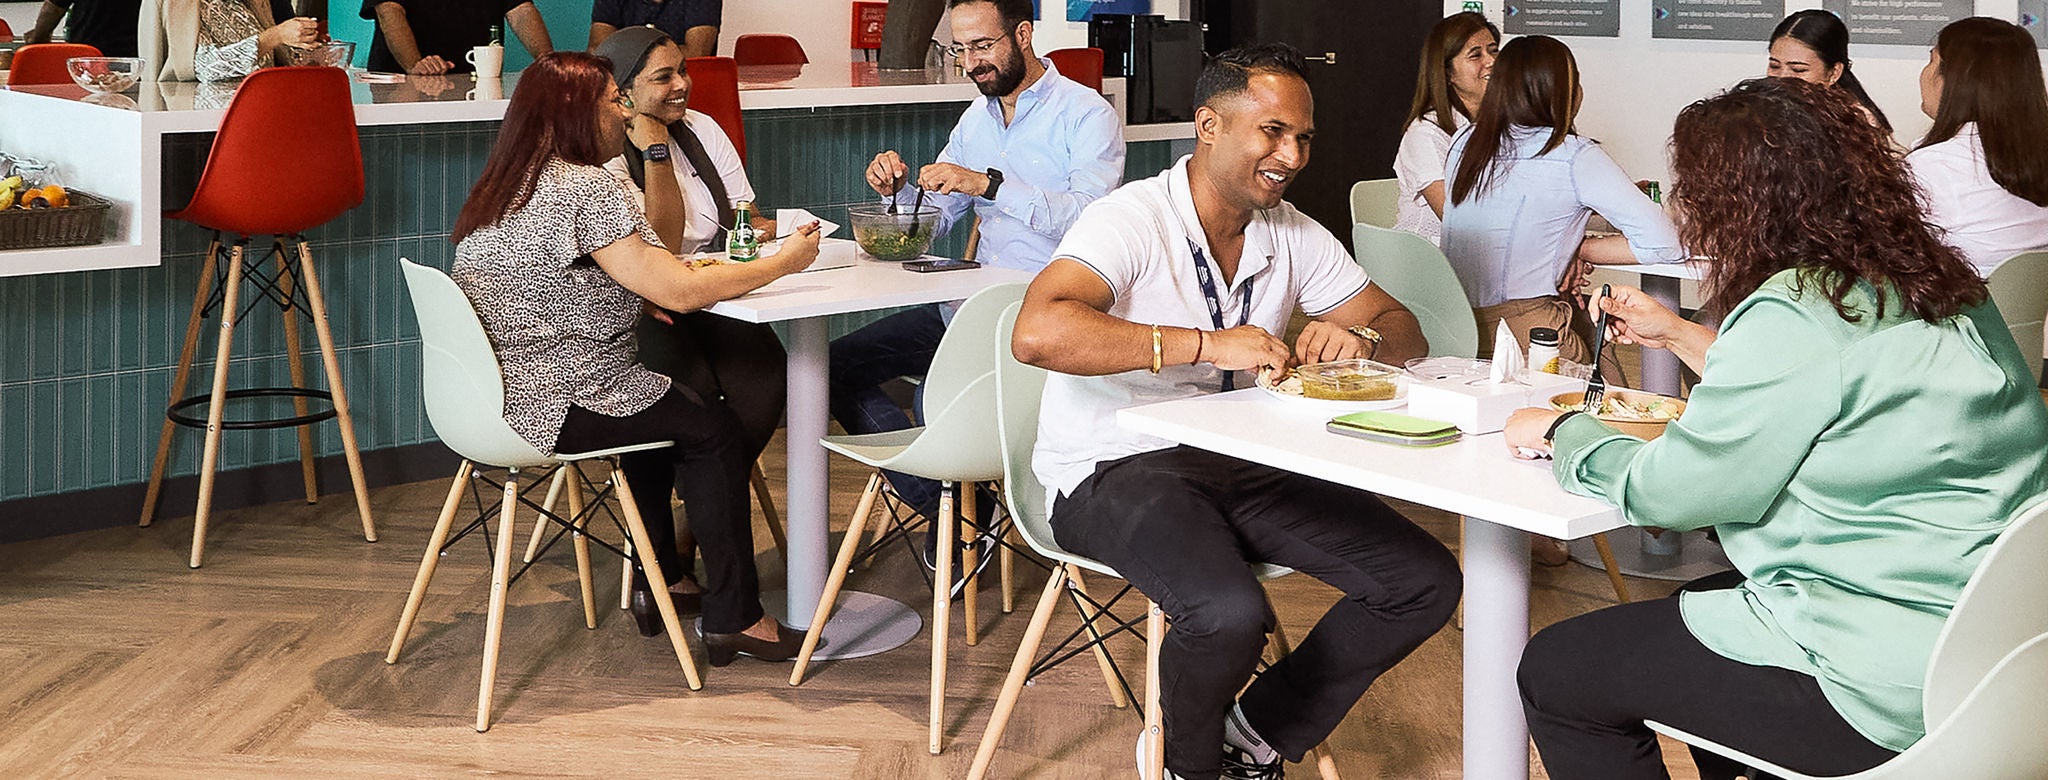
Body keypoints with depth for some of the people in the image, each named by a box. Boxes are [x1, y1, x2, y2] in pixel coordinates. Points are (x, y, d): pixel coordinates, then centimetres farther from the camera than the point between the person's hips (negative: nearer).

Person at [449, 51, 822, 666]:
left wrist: (649, 283, 12)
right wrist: (785, 261, -7)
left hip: (500, 395, 10)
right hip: (556, 406, -10)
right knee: (713, 427, 6)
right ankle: (734, 619, 9)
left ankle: (655, 587, 34)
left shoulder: (497, 193, 12)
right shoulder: (585, 188, -18)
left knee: (667, 405, 28)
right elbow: (682, 292, -19)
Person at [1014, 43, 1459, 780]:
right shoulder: (1133, 220, -15)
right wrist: (1205, 344, -34)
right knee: (1228, 613, -35)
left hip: (1243, 466, 7)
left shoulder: (1294, 236, 7)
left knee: (1426, 582, -6)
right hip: (1115, 469, -7)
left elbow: (1405, 332, 13)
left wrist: (1363, 338, -13)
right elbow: (1037, 333, -32)